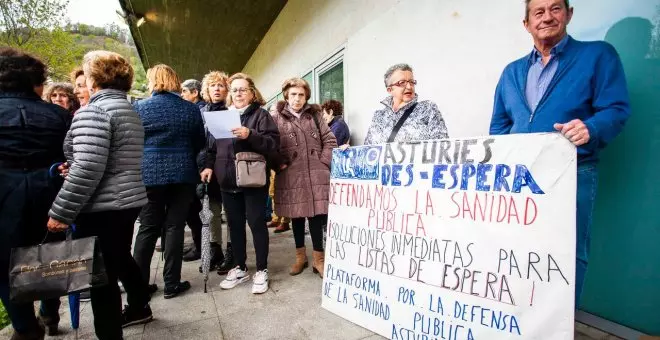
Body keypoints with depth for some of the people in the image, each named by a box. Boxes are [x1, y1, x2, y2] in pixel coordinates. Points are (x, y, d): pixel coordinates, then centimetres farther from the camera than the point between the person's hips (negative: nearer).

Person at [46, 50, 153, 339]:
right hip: (129, 200, 10)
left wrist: (61, 212, -16)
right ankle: (139, 308, 41)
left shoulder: (93, 112, -14)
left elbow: (87, 169, -23)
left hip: (102, 207, -9)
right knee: (121, 258, 24)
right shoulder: (129, 110, 15)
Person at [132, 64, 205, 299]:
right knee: (174, 227, 5)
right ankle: (171, 284, 12)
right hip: (183, 174, 0)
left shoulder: (139, 108, -2)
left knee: (148, 229, 10)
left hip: (149, 174, 0)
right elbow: (200, 143, 8)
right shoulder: (191, 109, 1)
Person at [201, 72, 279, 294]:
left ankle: (261, 270, 16)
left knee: (256, 223, 2)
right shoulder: (223, 115, 17)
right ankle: (240, 268, 27)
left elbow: (273, 143, -12)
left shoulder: (260, 114, 0)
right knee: (234, 224, 12)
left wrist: (250, 135, -24)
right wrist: (210, 166, 5)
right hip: (228, 180, 6)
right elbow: (214, 146, 20)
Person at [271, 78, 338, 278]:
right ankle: (300, 255, 27)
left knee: (316, 215, 0)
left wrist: (324, 162, -3)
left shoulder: (315, 115, 11)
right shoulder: (278, 119, 8)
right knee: (296, 216, 9)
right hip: (291, 176, 0)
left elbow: (330, 141, 7)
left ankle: (319, 258, 14)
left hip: (316, 175, 0)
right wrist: (281, 164, -8)